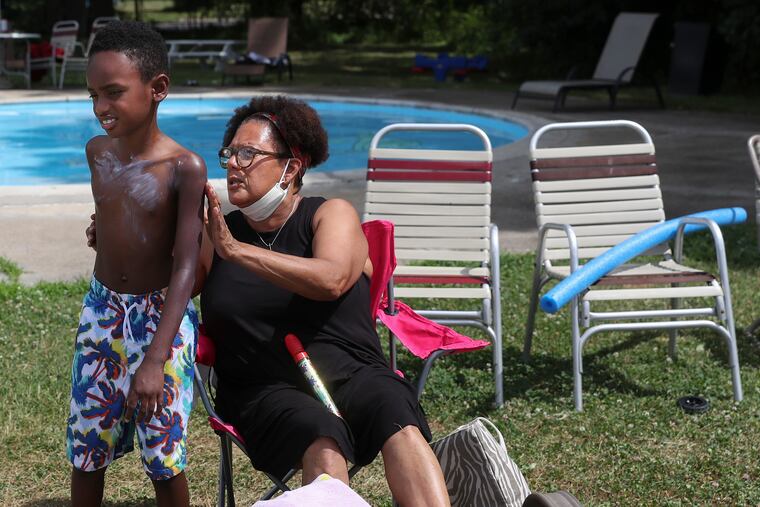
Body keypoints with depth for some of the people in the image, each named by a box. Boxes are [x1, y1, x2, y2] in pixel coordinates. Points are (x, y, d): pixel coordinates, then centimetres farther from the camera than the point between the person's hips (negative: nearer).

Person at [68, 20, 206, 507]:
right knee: (85, 450, 11)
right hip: (101, 310, 5)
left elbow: (185, 268, -21)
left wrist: (155, 361, -27)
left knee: (163, 458, 3)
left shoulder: (185, 168, -18)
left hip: (162, 318, -4)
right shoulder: (97, 151, -2)